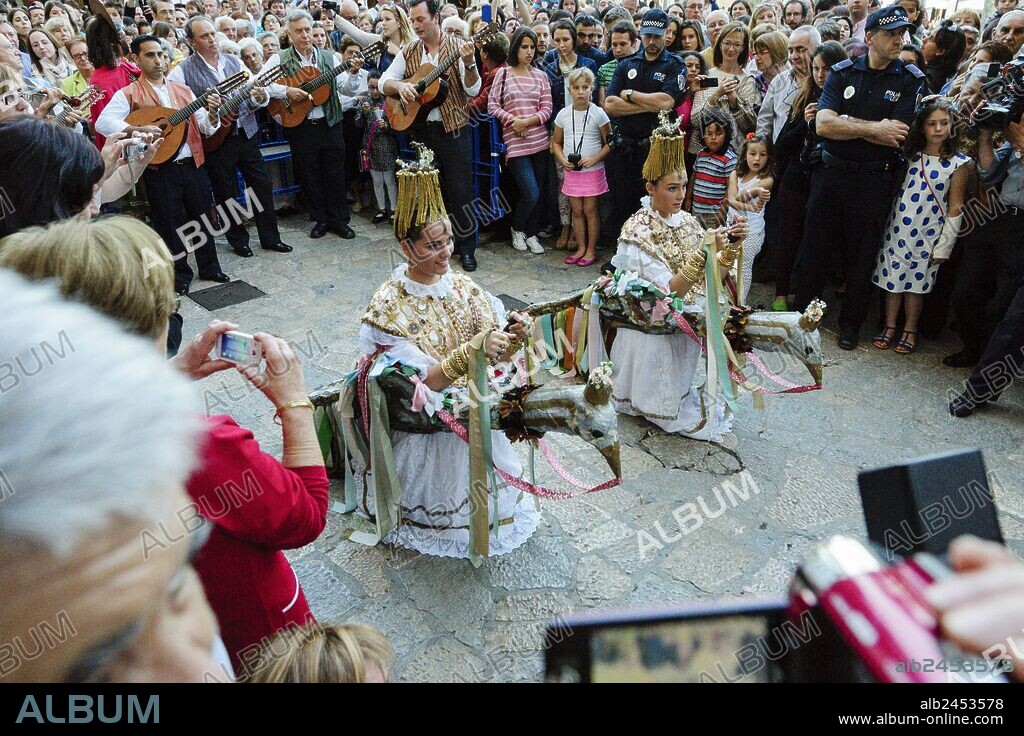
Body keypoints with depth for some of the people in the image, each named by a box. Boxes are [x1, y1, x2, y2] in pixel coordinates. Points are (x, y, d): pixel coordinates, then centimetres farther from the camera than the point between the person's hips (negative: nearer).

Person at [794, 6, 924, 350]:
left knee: (861, 253, 8)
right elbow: (823, 124, -12)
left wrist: (846, 122, -12)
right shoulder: (843, 72, 2)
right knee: (815, 244, 9)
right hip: (830, 172, 1)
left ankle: (851, 322, 22)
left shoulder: (911, 80, -2)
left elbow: (895, 137, -13)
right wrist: (874, 128, -15)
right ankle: (803, 311, 25)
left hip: (874, 180, -1)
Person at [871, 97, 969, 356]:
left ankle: (910, 330, 23)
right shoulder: (909, 155, 2)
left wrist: (944, 245, -5)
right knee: (892, 277, 8)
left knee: (916, 283, 9)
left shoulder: (958, 164, -5)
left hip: (927, 235, -2)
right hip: (897, 229, 2)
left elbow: (955, 208, -4)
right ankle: (889, 326, 22)